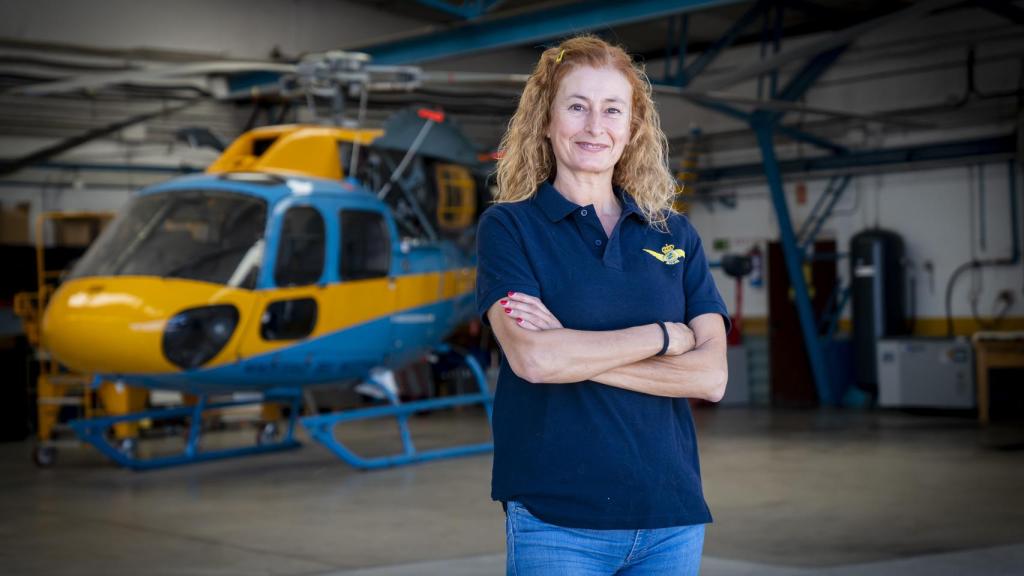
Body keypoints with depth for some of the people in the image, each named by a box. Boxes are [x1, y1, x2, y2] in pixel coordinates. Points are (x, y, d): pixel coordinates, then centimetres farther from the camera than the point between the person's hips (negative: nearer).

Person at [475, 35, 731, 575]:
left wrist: (574, 351, -12)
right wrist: (662, 336, -8)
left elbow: (711, 375, -4)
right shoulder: (508, 226, 0)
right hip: (556, 517, -3)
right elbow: (532, 358, -16)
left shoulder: (675, 234, 8)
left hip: (672, 515, 3)